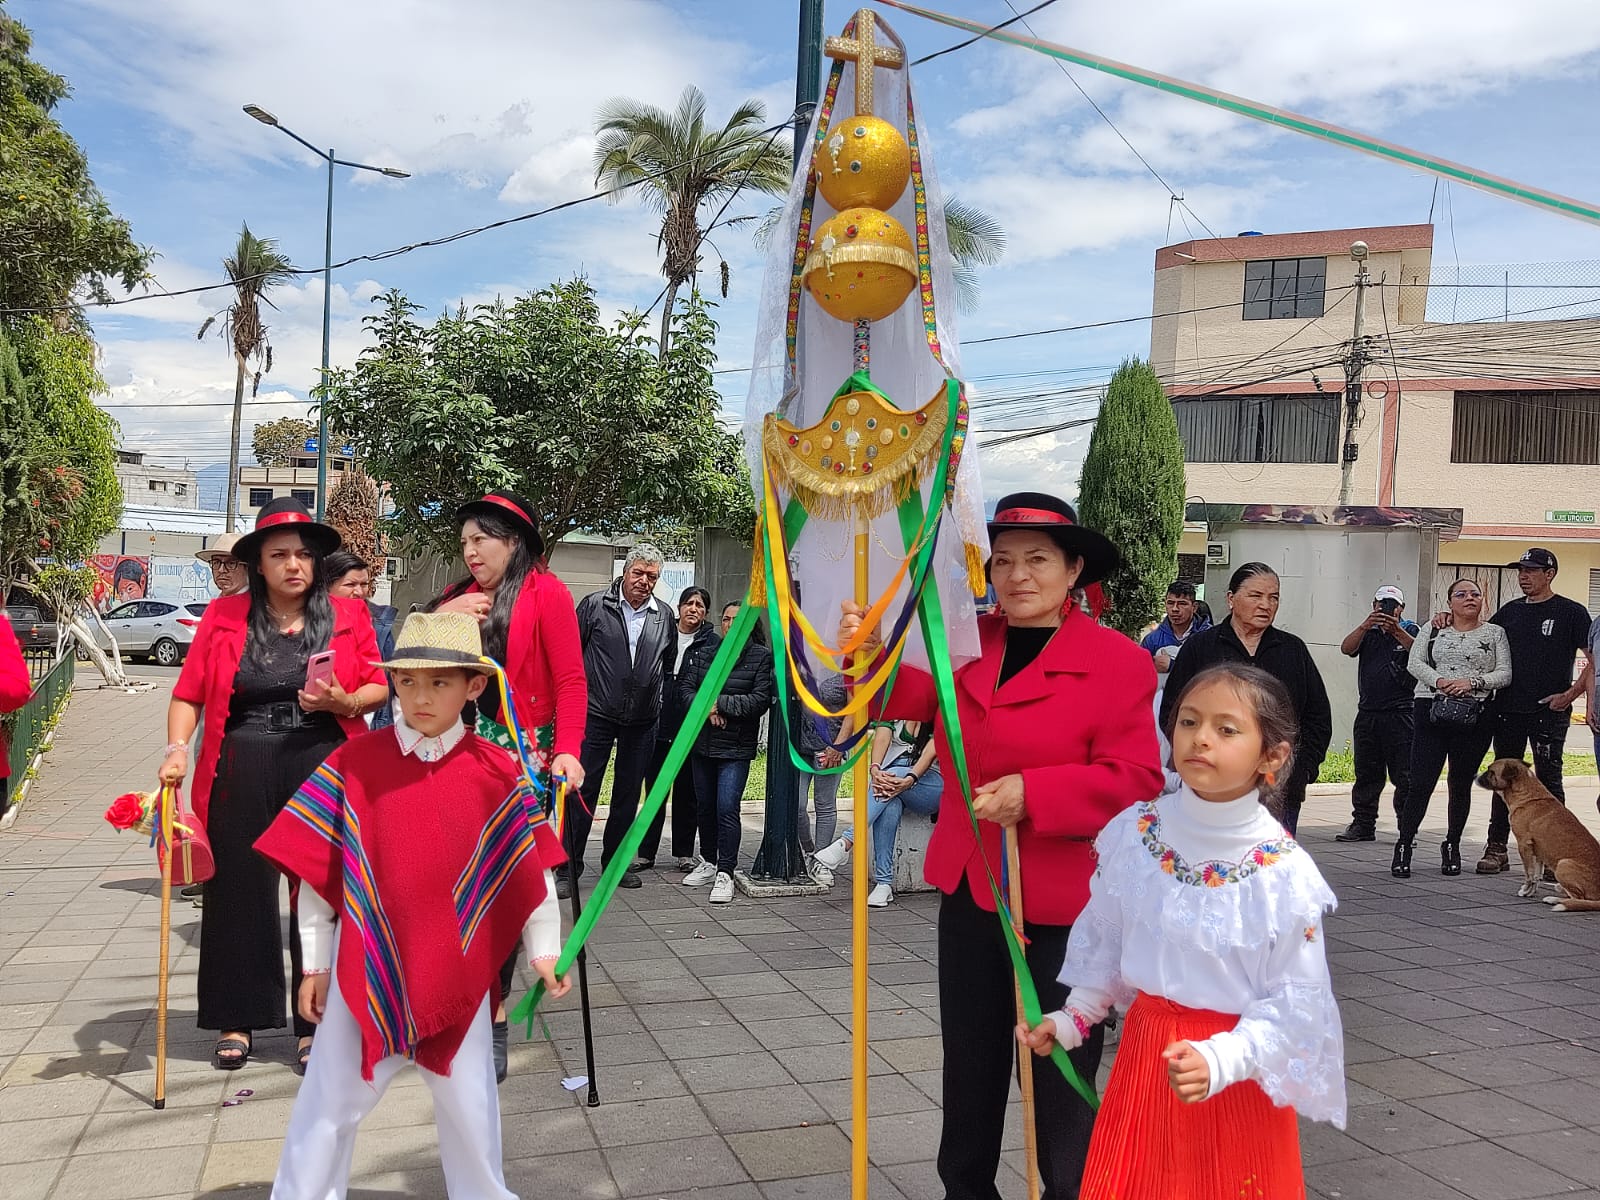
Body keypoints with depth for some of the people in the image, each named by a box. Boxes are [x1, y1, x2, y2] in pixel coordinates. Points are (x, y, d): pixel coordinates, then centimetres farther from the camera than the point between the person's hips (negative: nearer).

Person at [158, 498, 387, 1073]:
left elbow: (378, 687, 8)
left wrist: (344, 701, -12)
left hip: (324, 764, 0)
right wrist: (178, 748, -9)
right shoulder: (224, 615, 5)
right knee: (239, 891, 8)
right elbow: (189, 692, 5)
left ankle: (315, 1023, 16)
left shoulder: (348, 614, 5)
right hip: (241, 769, 1)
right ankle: (236, 1020, 24)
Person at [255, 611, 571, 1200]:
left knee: (469, 1102, 13)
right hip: (365, 968, 0)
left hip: (456, 972, 0)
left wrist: (543, 949, 5)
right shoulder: (353, 763, -6)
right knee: (330, 1100, 11)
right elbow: (315, 868, -1)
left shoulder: (497, 773, -6)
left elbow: (531, 865, 1)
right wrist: (316, 963, 2)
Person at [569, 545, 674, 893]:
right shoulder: (594, 605, -2)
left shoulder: (664, 616, 7)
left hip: (642, 721, 3)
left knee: (628, 794, 11)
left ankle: (616, 861, 25)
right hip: (596, 716, -3)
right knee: (583, 791, -3)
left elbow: (670, 665, 19)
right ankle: (568, 868, 5)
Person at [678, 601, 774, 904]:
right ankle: (709, 863, 29)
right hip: (702, 742, 5)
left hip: (736, 747, -5)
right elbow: (684, 688, 2)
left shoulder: (762, 657, -3)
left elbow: (760, 700, -11)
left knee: (727, 808, -12)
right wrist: (706, 708, -16)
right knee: (705, 806, 14)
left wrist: (718, 702, -13)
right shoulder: (703, 653, 8)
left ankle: (725, 873, -4)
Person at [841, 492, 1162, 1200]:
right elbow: (907, 696, -5)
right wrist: (868, 655, -26)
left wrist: (1033, 794, -24)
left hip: (1062, 907, -5)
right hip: (969, 893, 6)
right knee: (970, 1067, 21)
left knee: (1060, 1083, 6)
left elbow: (1134, 779, -14)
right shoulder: (967, 641, 7)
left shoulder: (1118, 662, -9)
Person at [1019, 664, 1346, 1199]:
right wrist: (1073, 1017, 5)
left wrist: (1220, 1059, -26)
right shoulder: (1131, 834, -8)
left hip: (1237, 1070, -3)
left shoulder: (1284, 873, -18)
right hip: (1144, 1051, 3)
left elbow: (1295, 1002, -14)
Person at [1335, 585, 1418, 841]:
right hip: (1368, 712, 3)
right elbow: (1346, 649, -5)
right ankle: (1363, 825, 14)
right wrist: (1365, 626, -21)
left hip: (1400, 713, -3)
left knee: (1404, 775, -5)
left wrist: (1397, 631, -29)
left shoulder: (1409, 631, 6)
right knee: (1366, 773, 8)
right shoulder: (1368, 634, 13)